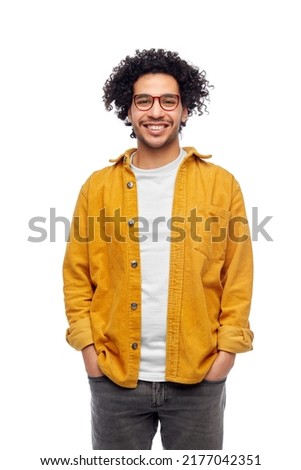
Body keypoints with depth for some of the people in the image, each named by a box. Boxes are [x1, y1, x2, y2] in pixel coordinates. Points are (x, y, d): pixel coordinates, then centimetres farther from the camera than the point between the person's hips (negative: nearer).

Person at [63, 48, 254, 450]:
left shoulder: (221, 184, 0)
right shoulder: (98, 187, 3)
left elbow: (238, 277, 0)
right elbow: (76, 276, 4)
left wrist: (227, 349, -6)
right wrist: (88, 347, -3)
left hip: (199, 376, 0)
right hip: (114, 376, 1)